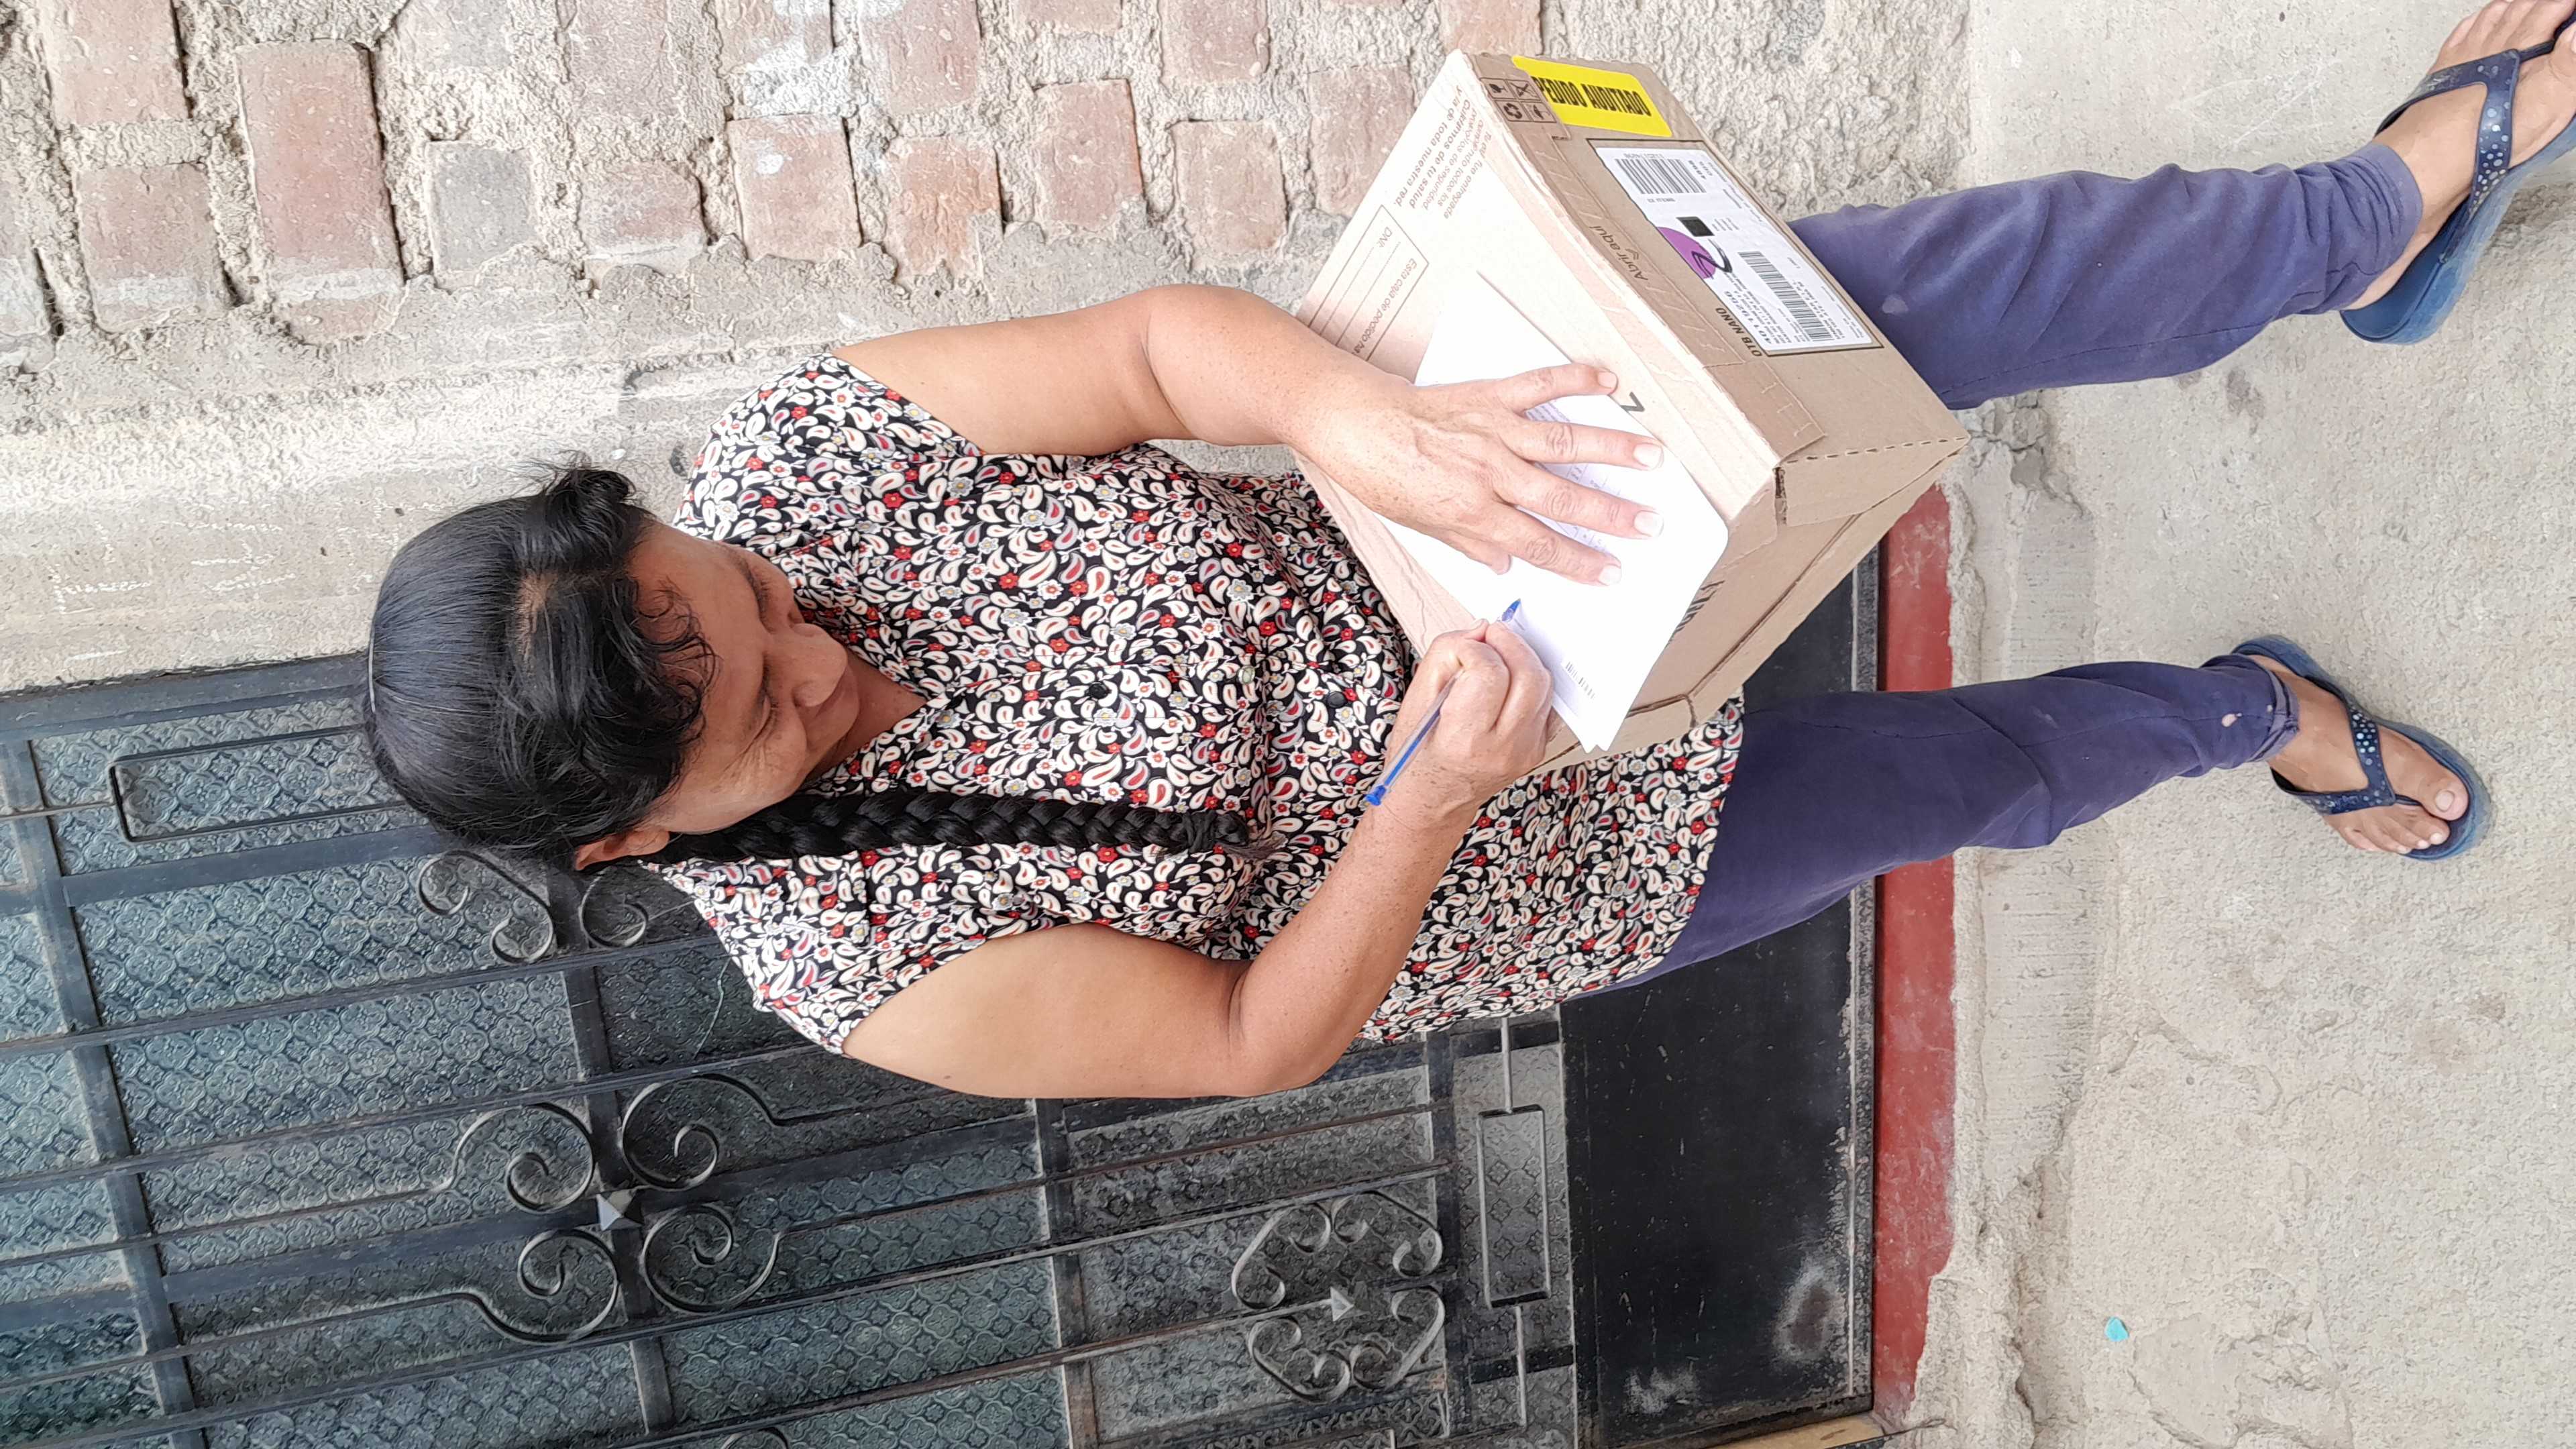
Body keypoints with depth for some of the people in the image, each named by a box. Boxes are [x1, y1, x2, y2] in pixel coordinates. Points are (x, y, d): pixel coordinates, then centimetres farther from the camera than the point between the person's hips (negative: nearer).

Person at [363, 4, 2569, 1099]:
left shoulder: (779, 467, -16)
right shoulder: (868, 968, -22)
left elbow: (1159, 342, -19)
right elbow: (1252, 1041, -16)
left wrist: (1362, 414, -39)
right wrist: (1438, 791, -30)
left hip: (1433, 510, 3)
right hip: (1573, 860, -2)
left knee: (1955, 281, -7)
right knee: (1984, 766, 8)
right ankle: (2258, 711, 44)